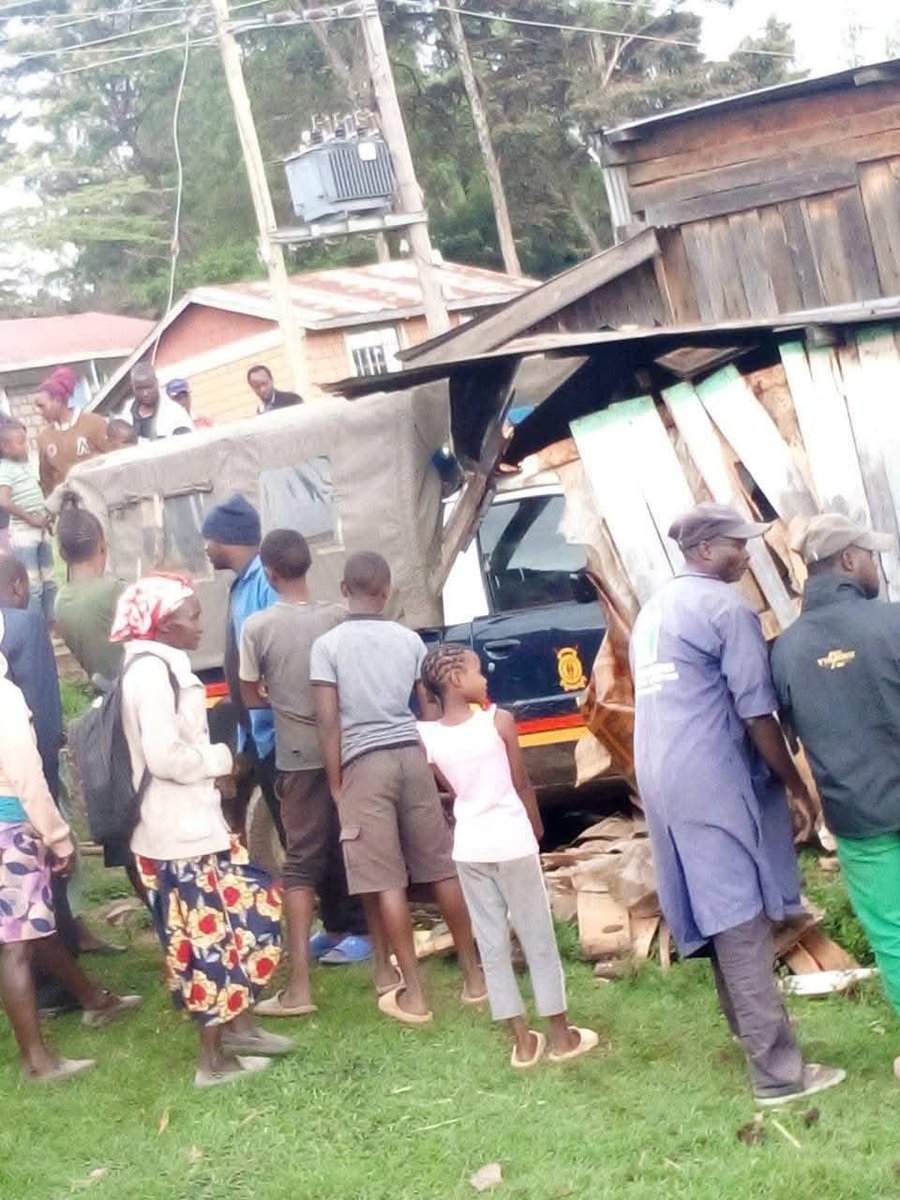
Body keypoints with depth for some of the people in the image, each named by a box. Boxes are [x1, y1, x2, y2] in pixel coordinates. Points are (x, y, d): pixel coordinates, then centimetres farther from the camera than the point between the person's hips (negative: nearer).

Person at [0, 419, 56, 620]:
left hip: (41, 529, 8)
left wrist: (46, 515, 6)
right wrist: (31, 519, -20)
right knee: (33, 585, -5)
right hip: (22, 531, -8)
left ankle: (52, 622, 21)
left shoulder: (27, 464, 12)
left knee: (48, 581, 13)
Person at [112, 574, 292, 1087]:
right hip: (177, 833, -10)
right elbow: (164, 757, -26)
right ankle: (215, 1058, 11)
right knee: (209, 936, -1)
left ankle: (239, 1026, 27)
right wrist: (219, 758, -11)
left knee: (255, 908, 15)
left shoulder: (166, 667, 13)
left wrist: (211, 759, 1)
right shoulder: (150, 672, -19)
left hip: (198, 823, 10)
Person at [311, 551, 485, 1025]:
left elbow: (328, 720, -7)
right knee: (442, 867, 11)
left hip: (364, 763, -4)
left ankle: (413, 993, 2)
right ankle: (473, 975, 18)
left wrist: (336, 784, -2)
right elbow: (431, 709, 9)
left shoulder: (328, 644, -3)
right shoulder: (410, 639, 8)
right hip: (411, 754, 4)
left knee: (386, 881, 0)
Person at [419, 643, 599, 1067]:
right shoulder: (499, 721, -13)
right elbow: (522, 784, -2)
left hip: (469, 846, 3)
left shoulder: (427, 735, -4)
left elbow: (453, 788, 7)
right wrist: (536, 826, 13)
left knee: (491, 945, 9)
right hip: (511, 840, -3)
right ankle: (560, 1035, 18)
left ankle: (522, 1041, 15)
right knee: (538, 940, 9)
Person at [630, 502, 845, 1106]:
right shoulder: (726, 606, -10)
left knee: (721, 921, 16)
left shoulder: (654, 611, 17)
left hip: (663, 782, 9)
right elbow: (757, 714, -12)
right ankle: (779, 1072, -4)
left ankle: (757, 1040, 26)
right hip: (714, 783, -9)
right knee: (744, 927, -7)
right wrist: (797, 786, -2)